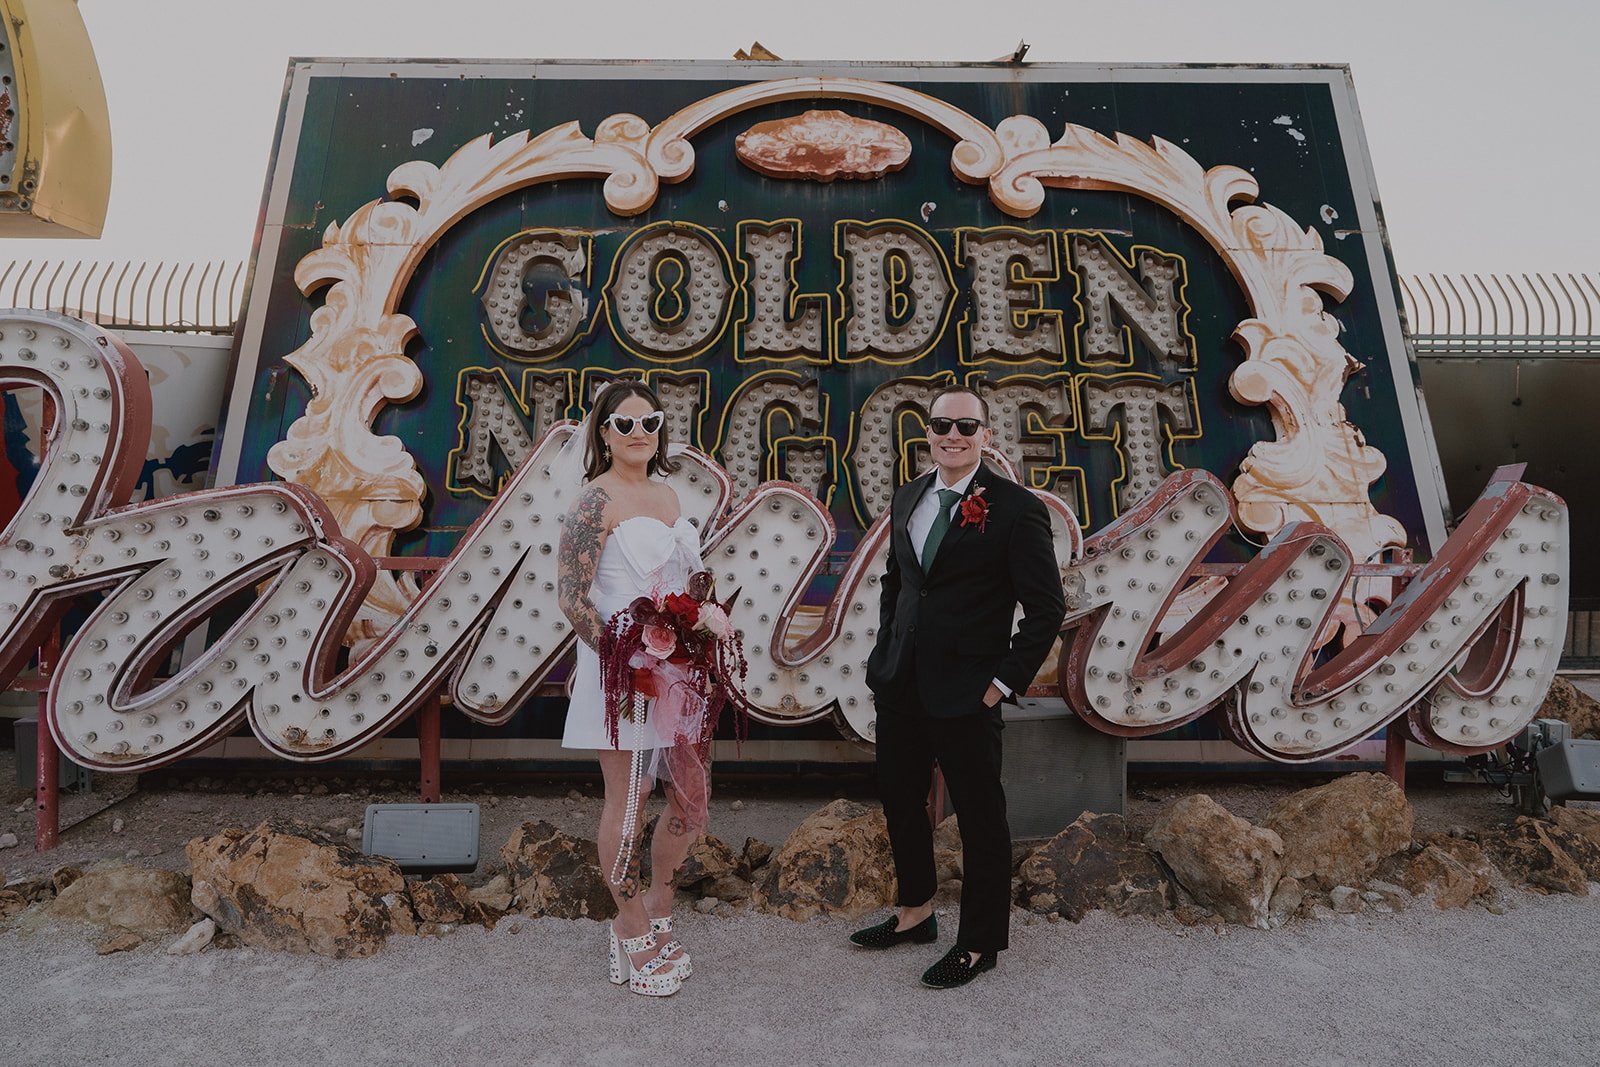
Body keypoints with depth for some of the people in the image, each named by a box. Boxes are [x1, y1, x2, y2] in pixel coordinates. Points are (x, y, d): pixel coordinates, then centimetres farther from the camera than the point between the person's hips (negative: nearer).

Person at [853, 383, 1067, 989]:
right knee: (900, 801, 20)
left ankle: (980, 944, 31)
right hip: (899, 686, 7)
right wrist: (886, 649, 11)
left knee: (980, 819, 10)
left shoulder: (1016, 509, -11)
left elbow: (1047, 609, -10)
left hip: (967, 693, -7)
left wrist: (1005, 681, -12)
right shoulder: (907, 499, 8)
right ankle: (915, 912, 43)